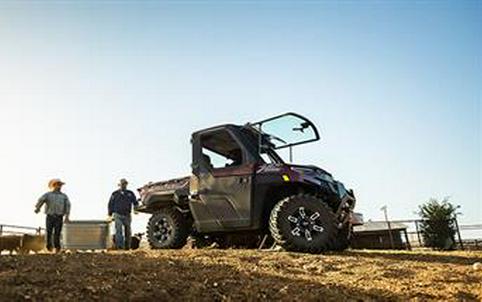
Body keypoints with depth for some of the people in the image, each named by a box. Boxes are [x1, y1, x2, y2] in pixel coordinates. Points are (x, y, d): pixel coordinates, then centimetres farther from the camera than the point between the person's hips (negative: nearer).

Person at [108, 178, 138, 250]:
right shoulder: (115, 194, 7)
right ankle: (119, 245, -21)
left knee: (127, 231, 4)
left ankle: (127, 246, 14)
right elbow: (110, 204, 13)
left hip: (127, 215, 2)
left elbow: (135, 202, 16)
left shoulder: (130, 194, 10)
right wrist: (110, 214, 9)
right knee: (118, 230, -16)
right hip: (118, 215, -2)